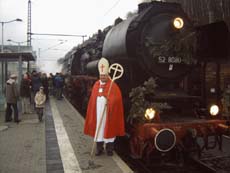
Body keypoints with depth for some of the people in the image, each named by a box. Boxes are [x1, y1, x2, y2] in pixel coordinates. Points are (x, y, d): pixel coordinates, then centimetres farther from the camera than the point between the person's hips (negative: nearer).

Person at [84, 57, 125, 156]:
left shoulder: (112, 85, -7)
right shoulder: (96, 84, 8)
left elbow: (117, 97, -14)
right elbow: (93, 98, 12)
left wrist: (109, 100, -29)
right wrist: (93, 111, 8)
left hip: (108, 112, -4)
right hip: (98, 111, 4)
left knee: (109, 127, 3)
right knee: (98, 127, 6)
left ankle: (109, 148, 16)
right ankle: (99, 148, 17)